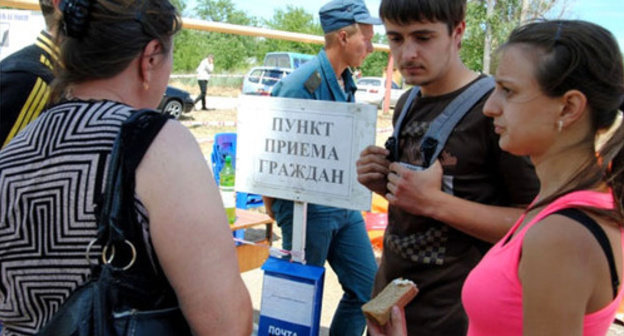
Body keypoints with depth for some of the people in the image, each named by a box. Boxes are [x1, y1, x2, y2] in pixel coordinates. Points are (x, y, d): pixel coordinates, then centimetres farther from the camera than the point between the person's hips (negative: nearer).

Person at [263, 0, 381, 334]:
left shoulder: (346, 82, 9)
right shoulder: (302, 84, -18)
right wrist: (274, 205, -7)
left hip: (344, 205, 8)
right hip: (308, 209, -8)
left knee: (367, 288, 11)